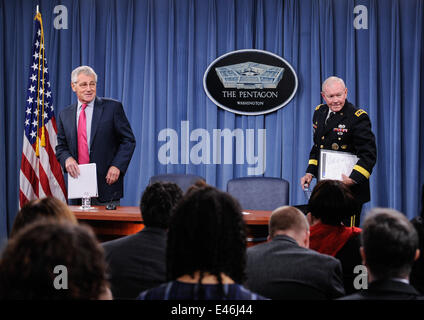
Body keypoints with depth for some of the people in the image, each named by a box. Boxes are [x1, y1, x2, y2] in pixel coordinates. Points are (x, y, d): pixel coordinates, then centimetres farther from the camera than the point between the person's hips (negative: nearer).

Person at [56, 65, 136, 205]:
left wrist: (116, 166, -12)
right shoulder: (65, 115, 12)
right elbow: (61, 147, 15)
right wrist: (67, 158, -8)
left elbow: (128, 140, 0)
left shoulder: (112, 107, 0)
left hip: (106, 183, -3)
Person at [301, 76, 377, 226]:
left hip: (350, 191, -7)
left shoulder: (358, 117, -13)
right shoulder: (319, 112, 9)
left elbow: (369, 154, -17)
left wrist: (353, 179, -28)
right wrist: (310, 173, 7)